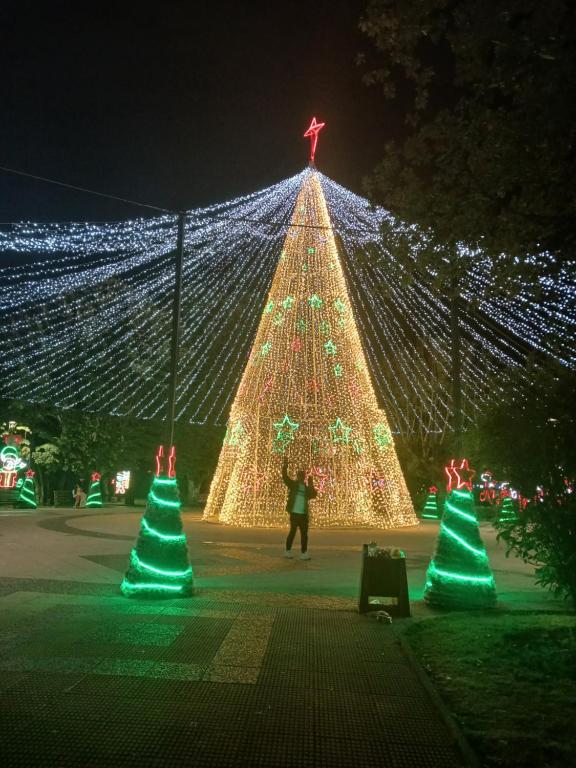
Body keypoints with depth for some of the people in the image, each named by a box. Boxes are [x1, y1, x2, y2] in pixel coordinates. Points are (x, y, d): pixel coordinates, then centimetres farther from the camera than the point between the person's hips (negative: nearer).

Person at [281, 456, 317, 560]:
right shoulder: (293, 484, 3)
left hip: (304, 514, 4)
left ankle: (304, 553, 9)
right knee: (293, 532, 2)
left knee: (304, 533, 4)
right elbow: (285, 476, -12)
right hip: (294, 513, -4)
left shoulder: (306, 488, 13)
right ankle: (288, 551, 15)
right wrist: (285, 465, -25)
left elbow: (313, 495, -2)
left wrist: (311, 485, -10)